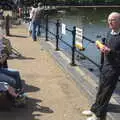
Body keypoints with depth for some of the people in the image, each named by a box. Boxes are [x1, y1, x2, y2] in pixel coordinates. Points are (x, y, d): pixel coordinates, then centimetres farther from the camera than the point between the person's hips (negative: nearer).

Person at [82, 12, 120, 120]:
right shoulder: (110, 33, 5)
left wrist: (110, 51, -28)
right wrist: (102, 48, 0)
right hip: (106, 64, 8)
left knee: (106, 92, 4)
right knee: (101, 89, 19)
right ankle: (95, 109, 34)